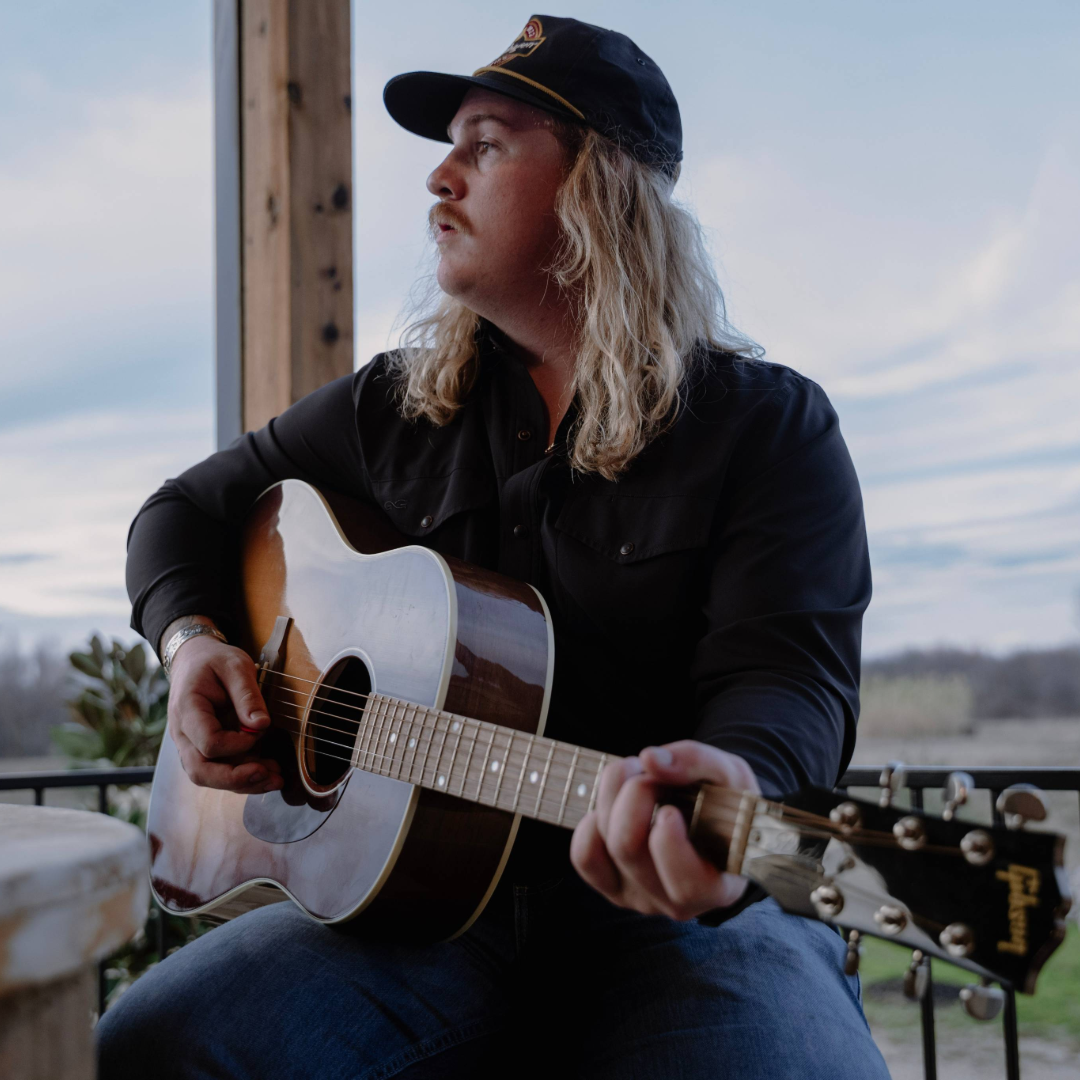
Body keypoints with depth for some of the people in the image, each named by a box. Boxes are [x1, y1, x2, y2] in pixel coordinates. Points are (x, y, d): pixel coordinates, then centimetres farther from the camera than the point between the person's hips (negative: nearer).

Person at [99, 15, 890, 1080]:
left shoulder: (770, 426, 0)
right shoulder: (399, 407, 14)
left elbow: (790, 675, -13)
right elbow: (190, 507, 24)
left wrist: (728, 797, -36)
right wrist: (192, 641, 3)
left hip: (693, 909, -3)